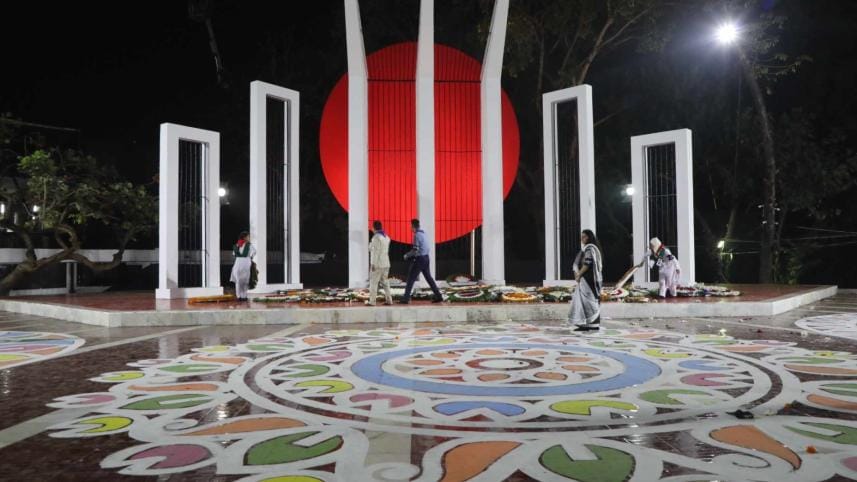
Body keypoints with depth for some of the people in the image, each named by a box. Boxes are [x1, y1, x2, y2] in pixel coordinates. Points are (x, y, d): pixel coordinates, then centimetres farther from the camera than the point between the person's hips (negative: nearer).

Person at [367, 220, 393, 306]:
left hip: (377, 264, -8)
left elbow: (376, 251, -18)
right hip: (386, 263, 8)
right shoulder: (386, 237, 12)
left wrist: (373, 263, -17)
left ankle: (372, 301, -2)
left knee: (373, 282, -2)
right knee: (385, 281, 12)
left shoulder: (376, 237, -14)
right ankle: (389, 300, 10)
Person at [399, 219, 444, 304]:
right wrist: (410, 254, 20)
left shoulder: (417, 235, -17)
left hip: (419, 260, -9)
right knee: (429, 278, 13)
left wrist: (407, 255, -3)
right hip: (426, 258, 9)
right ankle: (438, 296, 11)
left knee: (410, 279, -2)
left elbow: (415, 250, -21)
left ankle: (406, 299, -1)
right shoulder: (423, 233, 12)